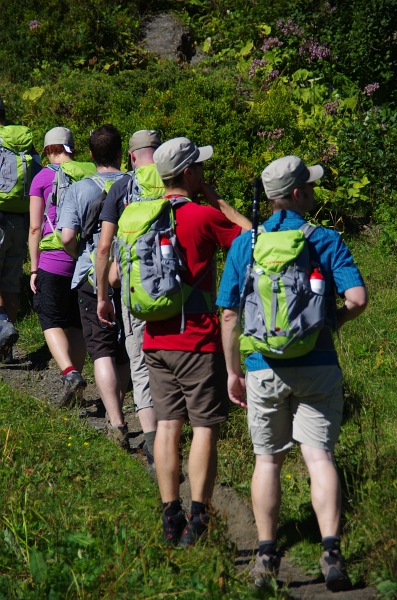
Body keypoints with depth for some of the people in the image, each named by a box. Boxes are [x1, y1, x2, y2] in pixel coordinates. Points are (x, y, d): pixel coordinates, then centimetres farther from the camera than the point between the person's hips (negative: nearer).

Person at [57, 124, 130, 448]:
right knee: (124, 350, 17)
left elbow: (67, 236, -13)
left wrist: (81, 255, 7)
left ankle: (116, 423, -18)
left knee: (103, 351, -5)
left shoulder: (80, 189, -5)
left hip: (93, 275, -3)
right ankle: (116, 415, 29)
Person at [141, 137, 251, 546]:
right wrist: (214, 197, 3)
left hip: (155, 340, 6)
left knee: (167, 426, 8)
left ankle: (170, 519, 9)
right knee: (205, 428, -1)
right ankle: (196, 520, -5)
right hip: (198, 340, -6)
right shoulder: (203, 216, -12)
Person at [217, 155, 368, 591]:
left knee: (268, 459, 12)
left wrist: (233, 371, 12)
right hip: (316, 366, -1)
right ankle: (331, 551, -15)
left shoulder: (244, 244, 3)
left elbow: (229, 315, 3)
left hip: (263, 368, 2)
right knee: (318, 456, -3)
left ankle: (266, 554, 13)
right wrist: (332, 320, 9)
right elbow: (357, 298, -12)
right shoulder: (327, 241, -2)